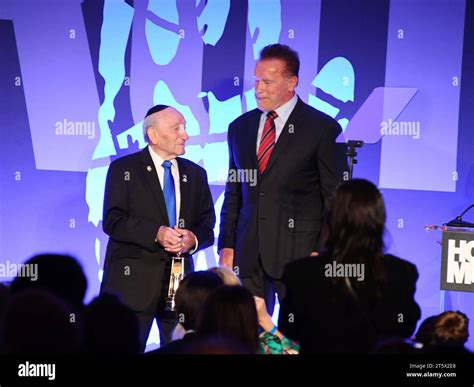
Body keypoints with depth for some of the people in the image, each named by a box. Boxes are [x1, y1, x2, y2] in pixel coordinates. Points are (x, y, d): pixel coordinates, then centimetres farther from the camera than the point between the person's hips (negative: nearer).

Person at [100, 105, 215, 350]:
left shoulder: (195, 174, 16)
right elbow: (112, 221, -8)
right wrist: (156, 233, -20)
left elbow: (207, 223, 12)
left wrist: (194, 238, -11)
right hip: (134, 279, -4)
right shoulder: (123, 169, 2)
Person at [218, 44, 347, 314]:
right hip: (247, 255, 4)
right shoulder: (240, 128, 15)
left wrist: (321, 251, -9)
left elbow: (335, 198, -2)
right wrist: (227, 245, 10)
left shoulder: (323, 129, -1)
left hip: (299, 252, -4)